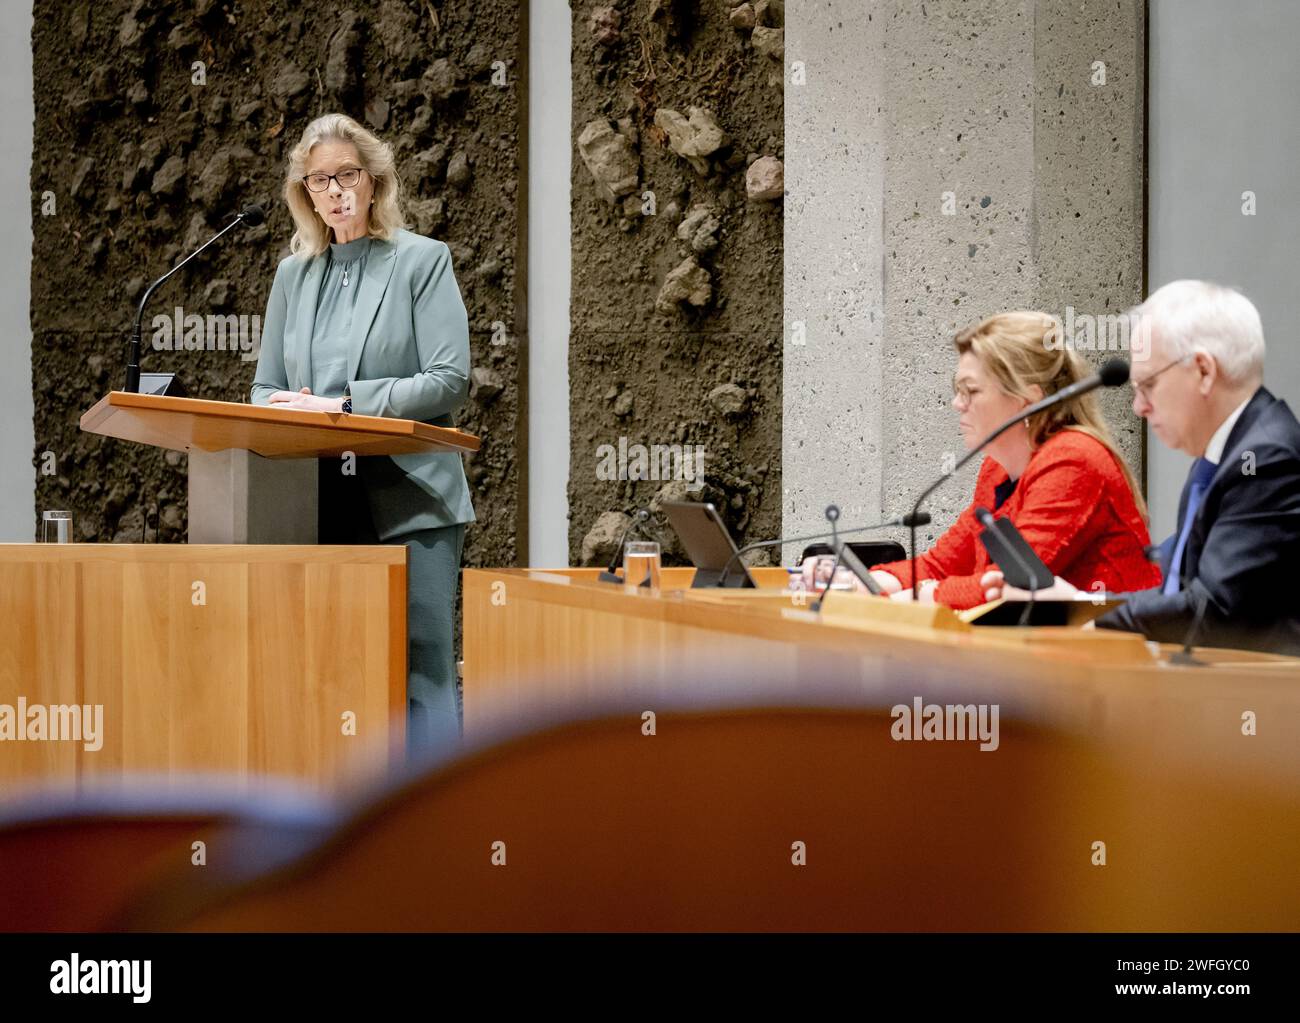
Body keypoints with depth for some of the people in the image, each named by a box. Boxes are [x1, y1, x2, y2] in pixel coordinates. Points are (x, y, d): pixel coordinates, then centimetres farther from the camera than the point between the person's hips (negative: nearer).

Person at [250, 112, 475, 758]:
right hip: (319, 505, 4)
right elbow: (266, 389, 17)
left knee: (419, 671, -7)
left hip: (408, 503, -4)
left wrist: (342, 405, -14)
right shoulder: (293, 273, 17)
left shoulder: (423, 260, 3)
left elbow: (450, 380, -7)